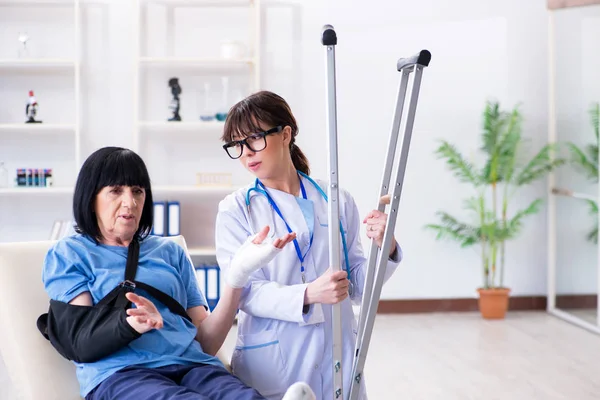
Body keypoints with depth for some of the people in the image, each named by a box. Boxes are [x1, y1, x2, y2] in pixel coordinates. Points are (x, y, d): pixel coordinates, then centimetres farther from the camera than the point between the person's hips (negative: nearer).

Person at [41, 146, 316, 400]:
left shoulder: (170, 251, 26)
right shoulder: (68, 253, 15)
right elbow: (81, 343, 1)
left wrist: (238, 276, 4)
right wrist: (131, 323, -21)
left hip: (191, 365, 4)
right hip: (120, 373, -4)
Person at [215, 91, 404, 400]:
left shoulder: (336, 200, 3)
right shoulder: (235, 209, -3)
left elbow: (356, 285, 8)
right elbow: (247, 292, -12)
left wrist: (384, 250, -10)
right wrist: (308, 295, -28)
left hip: (338, 357, 2)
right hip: (272, 362, -2)